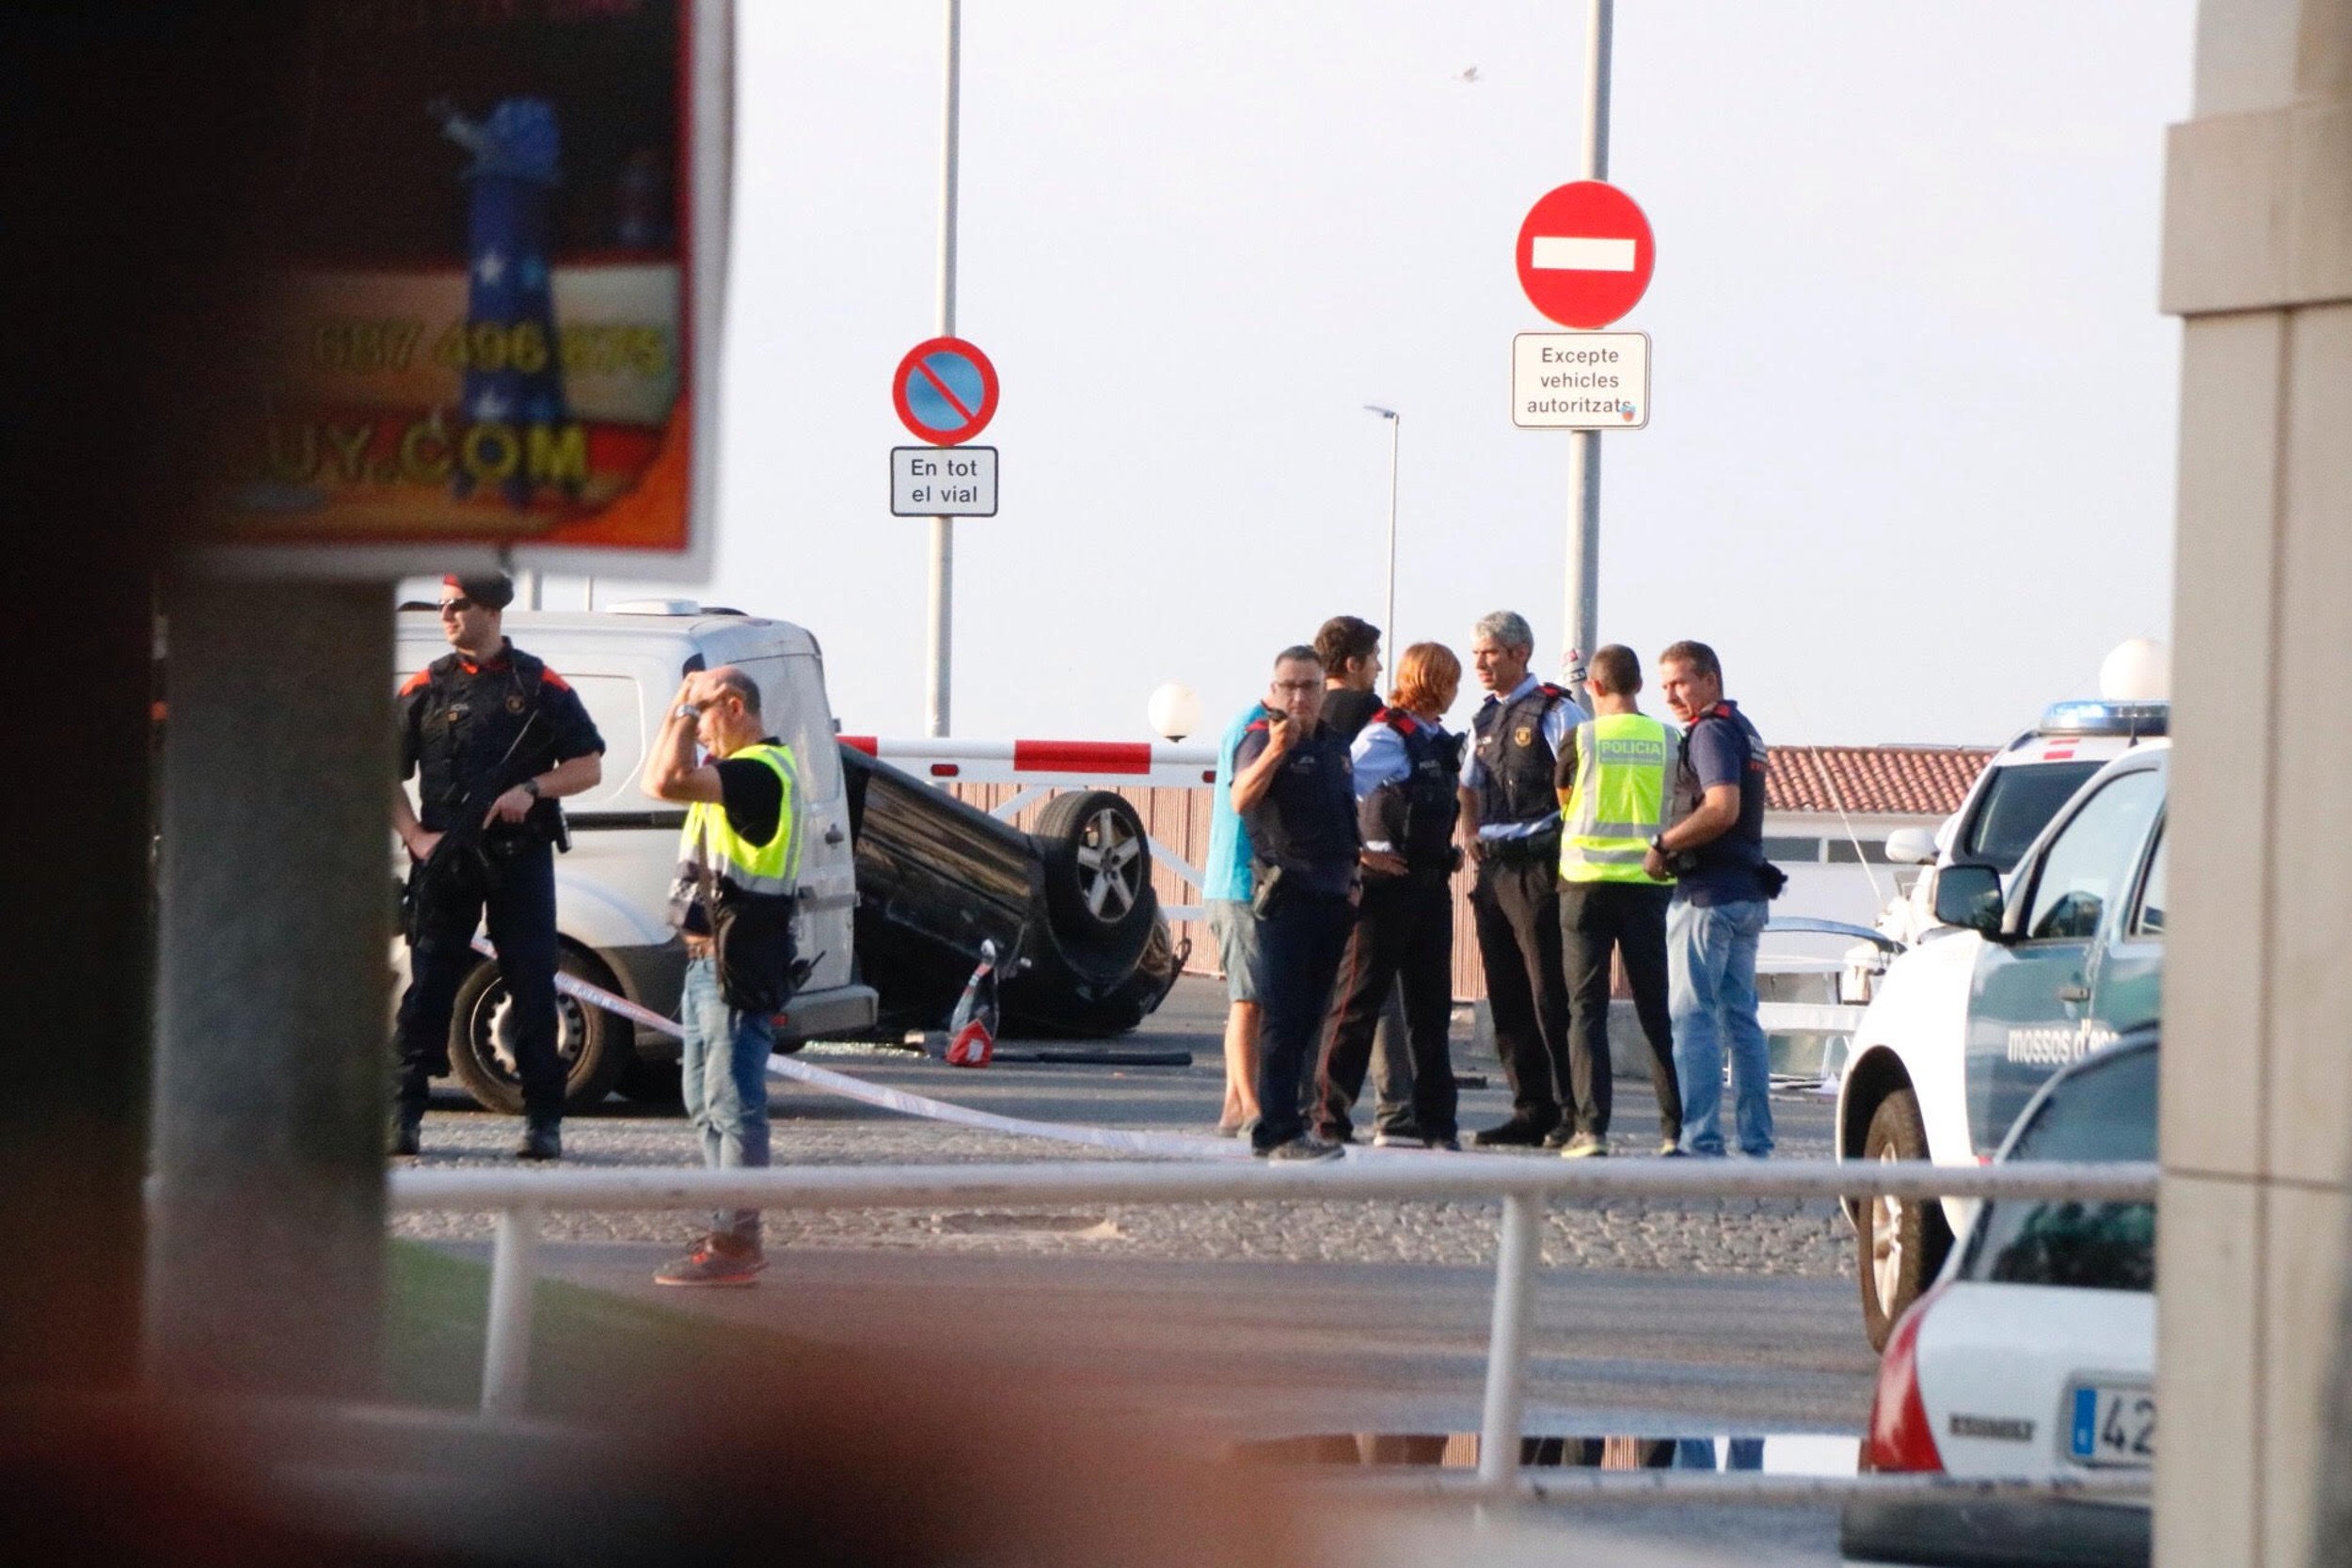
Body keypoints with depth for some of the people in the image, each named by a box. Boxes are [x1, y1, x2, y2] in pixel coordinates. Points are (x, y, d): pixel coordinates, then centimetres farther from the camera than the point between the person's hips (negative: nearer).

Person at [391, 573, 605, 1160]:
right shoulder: (425, 688, 8)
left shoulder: (540, 687, 5)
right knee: (429, 985, -2)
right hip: (445, 862, 1)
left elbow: (588, 766, 6)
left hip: (519, 856, -1)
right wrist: (415, 837, -3)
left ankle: (543, 1120, 3)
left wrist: (532, 790, -11)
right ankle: (405, 1115, 1)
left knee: (532, 989, -2)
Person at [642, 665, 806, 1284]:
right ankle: (731, 1232, 22)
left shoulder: (762, 771, -17)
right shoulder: (733, 770, 17)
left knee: (733, 1104, -10)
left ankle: (736, 1245, -10)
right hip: (707, 956, 11)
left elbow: (669, 781, -28)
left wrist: (689, 709, -18)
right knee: (706, 1101, 16)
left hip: (739, 967, -11)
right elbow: (660, 781, 26)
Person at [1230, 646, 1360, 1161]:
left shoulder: (1334, 745, 16)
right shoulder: (1264, 738, -9)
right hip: (1287, 895, -8)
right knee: (1286, 1017, -10)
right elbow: (1241, 800, -28)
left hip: (1332, 898, 8)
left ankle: (1289, 1119, 15)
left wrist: (1351, 875, 23)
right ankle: (1280, 1132, -11)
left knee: (1311, 1016, 10)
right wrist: (1275, 752, -42)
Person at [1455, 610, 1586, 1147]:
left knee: (1550, 996, -9)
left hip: (1540, 866, -8)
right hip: (1494, 865, 8)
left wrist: (1573, 851, -15)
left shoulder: (1555, 713, -6)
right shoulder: (1486, 720, 17)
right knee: (1507, 997, 7)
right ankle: (1532, 1111, 12)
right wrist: (1469, 833, 12)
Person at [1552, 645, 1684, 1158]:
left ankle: (1591, 1127, -9)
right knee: (1657, 1009, 8)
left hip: (1587, 882, -2)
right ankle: (1674, 1129, 4)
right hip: (1649, 883, 2)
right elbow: (1675, 810, 11)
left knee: (1587, 1008, 1)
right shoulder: (1668, 741, 1)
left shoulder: (1582, 739, -4)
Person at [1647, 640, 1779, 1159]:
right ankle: (1757, 1141, 10)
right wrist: (1675, 846, 13)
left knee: (1692, 1017, -8)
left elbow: (1722, 808, -23)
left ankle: (1700, 1140, -14)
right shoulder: (1745, 731, 19)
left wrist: (1663, 844, -14)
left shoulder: (1711, 731, -11)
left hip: (1708, 893, -10)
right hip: (1747, 892, 10)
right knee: (1740, 1017, 11)